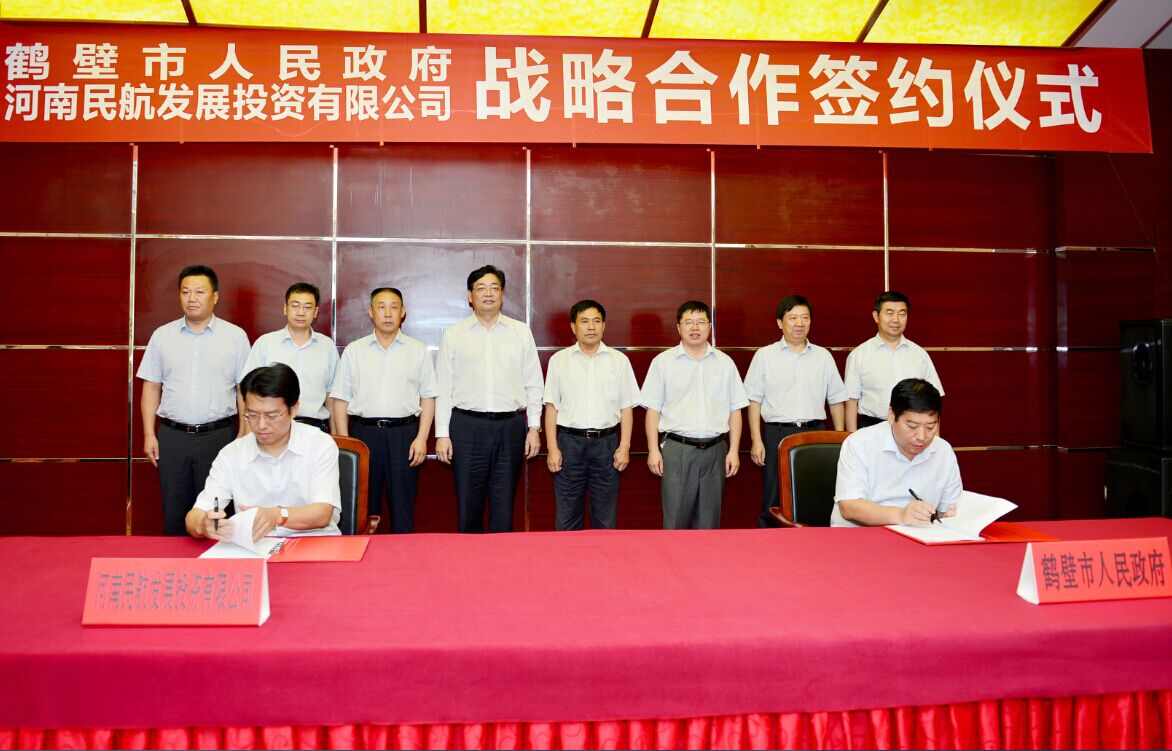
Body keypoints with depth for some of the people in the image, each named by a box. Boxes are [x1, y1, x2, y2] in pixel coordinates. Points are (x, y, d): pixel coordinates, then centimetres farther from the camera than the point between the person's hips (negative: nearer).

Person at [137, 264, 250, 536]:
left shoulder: (236, 336, 1)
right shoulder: (162, 335, 7)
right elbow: (151, 387, 10)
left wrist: (243, 436, -4)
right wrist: (149, 434, 3)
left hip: (218, 436, -2)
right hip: (172, 436, 2)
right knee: (174, 513, 8)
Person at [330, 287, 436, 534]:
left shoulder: (418, 350, 7)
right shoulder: (354, 350, 9)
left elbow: (428, 398, 5)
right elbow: (341, 400, 7)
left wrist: (421, 438, -5)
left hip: (404, 433, -1)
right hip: (364, 433, 1)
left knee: (403, 508, 3)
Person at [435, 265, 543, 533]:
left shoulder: (521, 332, 8)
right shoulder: (453, 334, 6)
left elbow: (534, 385, 7)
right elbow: (443, 388, 4)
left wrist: (534, 428, 1)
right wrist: (442, 434, -1)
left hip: (511, 426, 1)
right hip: (467, 427, 0)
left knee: (504, 506, 6)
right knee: (468, 505, 5)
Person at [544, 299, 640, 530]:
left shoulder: (619, 360, 7)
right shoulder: (559, 360, 6)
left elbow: (626, 408, 6)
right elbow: (552, 406, 4)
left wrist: (624, 447, -1)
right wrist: (552, 448, -2)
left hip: (606, 442, 1)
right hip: (569, 442, 0)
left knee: (606, 518, 7)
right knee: (567, 517, 5)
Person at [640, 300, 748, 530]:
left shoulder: (725, 363, 9)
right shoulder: (663, 362, 3)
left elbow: (735, 410, 9)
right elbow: (653, 409, 2)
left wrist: (733, 450, 3)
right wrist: (653, 450, -5)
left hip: (715, 450, 2)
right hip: (676, 449, -2)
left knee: (709, 518, 9)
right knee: (675, 516, -1)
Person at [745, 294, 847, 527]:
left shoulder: (823, 356, 12)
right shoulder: (765, 355, 4)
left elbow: (836, 400, 14)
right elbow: (754, 400, 2)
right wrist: (756, 441, -5)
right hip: (777, 432, -2)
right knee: (774, 503, 0)